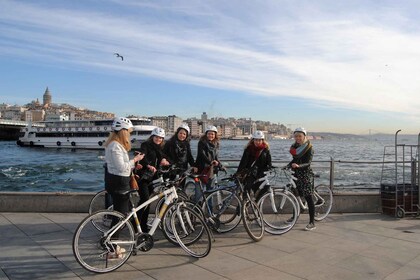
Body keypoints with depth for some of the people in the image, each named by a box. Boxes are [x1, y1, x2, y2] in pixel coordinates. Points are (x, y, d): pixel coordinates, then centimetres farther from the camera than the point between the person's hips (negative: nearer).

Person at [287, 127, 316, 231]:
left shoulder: (309, 148, -9)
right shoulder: (294, 147, 10)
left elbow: (308, 163, -19)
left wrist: (298, 166, -36)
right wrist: (288, 166, 3)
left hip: (306, 174, -6)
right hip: (296, 173, 7)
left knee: (308, 198, -5)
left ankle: (312, 223, 0)